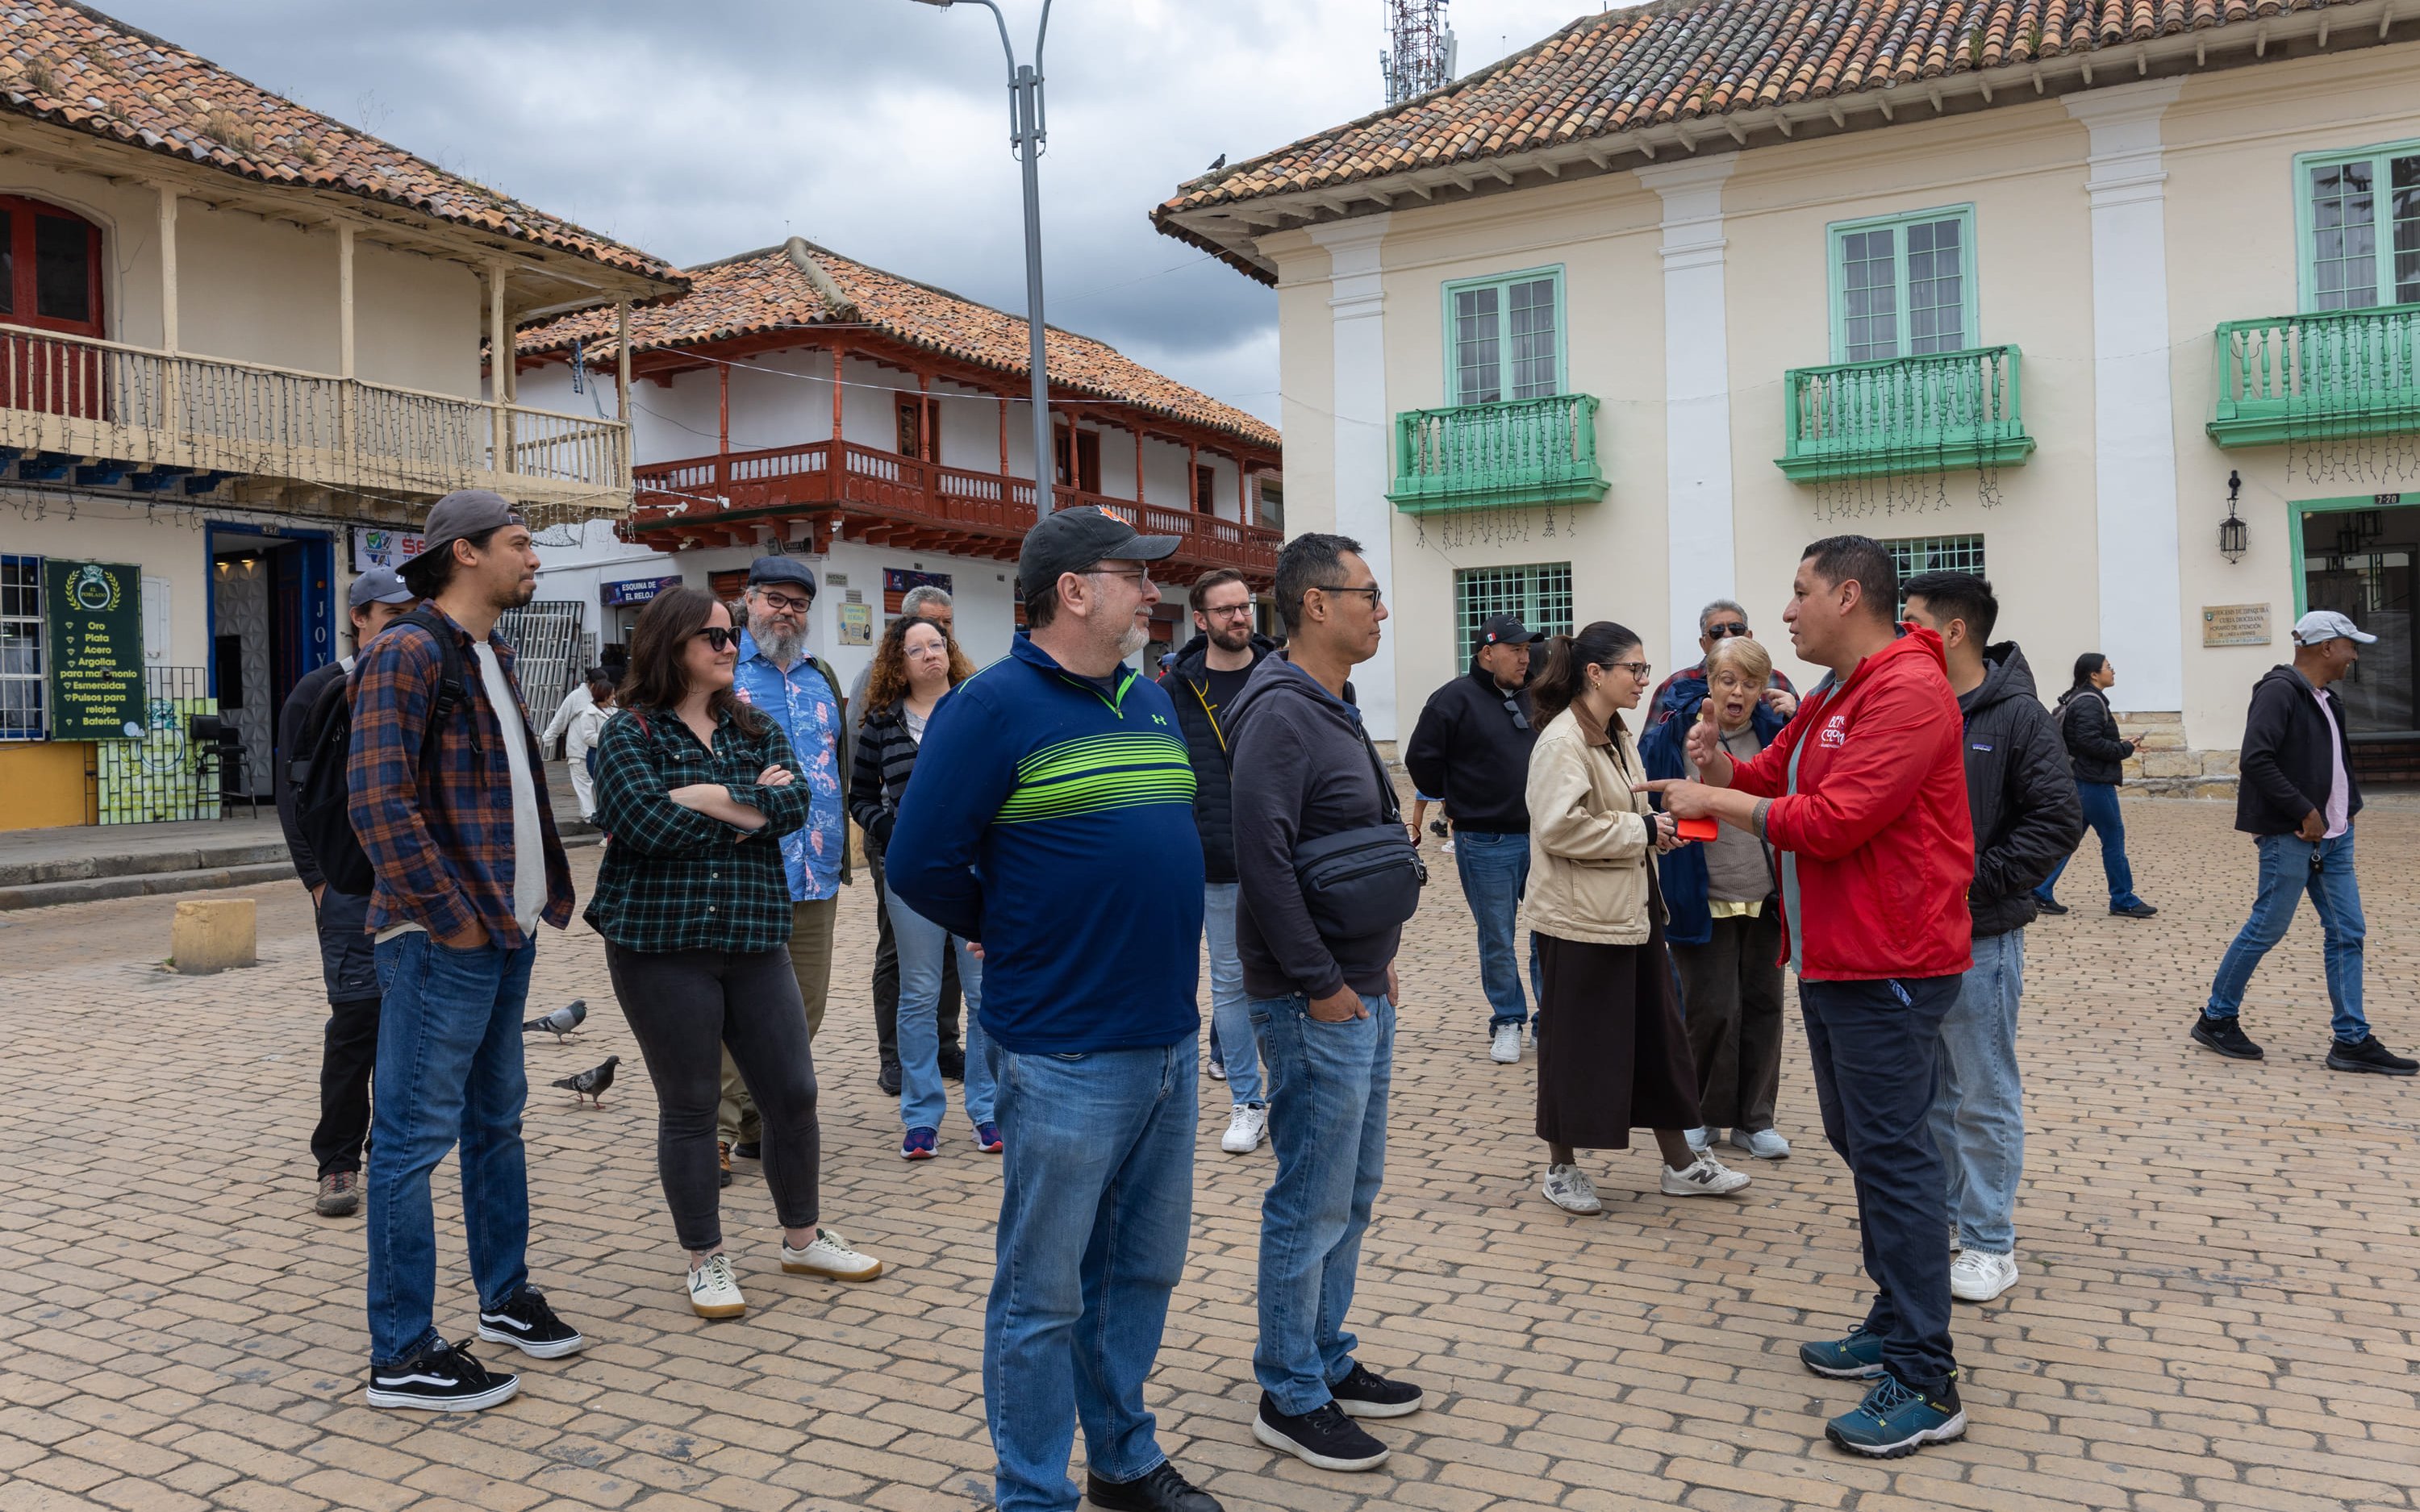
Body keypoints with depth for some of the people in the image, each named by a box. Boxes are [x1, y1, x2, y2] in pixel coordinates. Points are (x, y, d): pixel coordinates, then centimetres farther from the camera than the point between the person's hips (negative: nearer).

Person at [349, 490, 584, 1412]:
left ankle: (505, 1297, 33)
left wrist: (540, 893, 13)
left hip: (505, 930, 10)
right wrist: (447, 914, -19)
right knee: (416, 1135, -1)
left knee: (497, 1120, 19)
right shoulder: (406, 654, -13)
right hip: (442, 938, -10)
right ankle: (401, 1356, 8)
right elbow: (377, 800, -21)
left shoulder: (493, 656, 17)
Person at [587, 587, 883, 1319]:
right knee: (689, 1105, 6)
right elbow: (648, 822, -20)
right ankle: (706, 1260, 21)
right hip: (661, 943, -4)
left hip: (755, 939, 5)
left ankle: (803, 1238, 28)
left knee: (793, 1092, 8)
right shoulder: (630, 735, -3)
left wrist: (710, 799, -15)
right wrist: (752, 806, -10)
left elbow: (795, 804, -6)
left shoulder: (758, 729, 10)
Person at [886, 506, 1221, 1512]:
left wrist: (1158, 943, 12)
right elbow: (922, 864, -12)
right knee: (1044, 1293, 5)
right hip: (1065, 1054, -7)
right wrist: (1016, 938, 1)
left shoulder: (1152, 700, 11)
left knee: (1142, 1270, 19)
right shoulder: (993, 705, -11)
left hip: (1170, 1041, 7)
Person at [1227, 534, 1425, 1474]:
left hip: (1360, 993, 10)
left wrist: (1378, 963, 15)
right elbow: (1263, 861, -24)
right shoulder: (1280, 713, -18)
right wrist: (1322, 985, -19)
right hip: (1314, 1003, -10)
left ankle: (1328, 1361, 33)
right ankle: (1290, 1399, 15)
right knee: (1313, 1204, 0)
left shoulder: (1332, 709, 14)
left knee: (1353, 1192, 18)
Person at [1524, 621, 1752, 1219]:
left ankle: (1679, 1162, 26)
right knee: (1577, 1042, 3)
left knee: (1657, 1034, 14)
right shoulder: (1563, 741, -18)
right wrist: (1642, 829, -20)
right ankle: (1561, 1169, 18)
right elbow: (1559, 827, -27)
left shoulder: (1617, 736, 12)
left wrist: (1655, 822, 3)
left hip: (1632, 910, 9)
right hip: (1581, 918, -9)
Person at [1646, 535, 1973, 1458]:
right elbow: (1769, 784, 18)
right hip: (1830, 960, 10)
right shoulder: (1827, 700, 17)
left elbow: (1831, 821, -23)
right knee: (1861, 1144, 17)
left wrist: (1713, 800, -14)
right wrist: (1720, 767, -4)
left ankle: (1924, 1387, 1)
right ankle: (1897, 1325, 31)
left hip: (1887, 968, -10)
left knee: (1891, 1156, -7)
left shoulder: (1907, 690, -17)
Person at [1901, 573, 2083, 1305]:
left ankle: (1991, 1242, 15)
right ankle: (1943, 1216, 30)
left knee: (1984, 1097, 3)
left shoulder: (2016, 715, -9)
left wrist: (1976, 880, -18)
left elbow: (2058, 819, -14)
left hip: (1979, 940, -6)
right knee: (1929, 1089, 16)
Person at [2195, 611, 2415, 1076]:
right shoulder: (2280, 691, -14)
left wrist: (2348, 809, 10)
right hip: (2289, 837, -9)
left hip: (2332, 838, 9)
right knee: (2266, 929, -2)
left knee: (2347, 933, 7)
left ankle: (2352, 1040, 12)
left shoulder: (2328, 700, 16)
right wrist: (2304, 811, -21)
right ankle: (2217, 1018, 12)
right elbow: (2257, 760, -23)